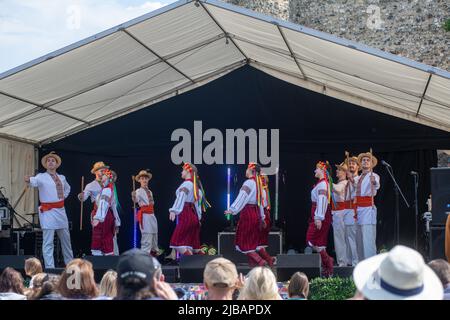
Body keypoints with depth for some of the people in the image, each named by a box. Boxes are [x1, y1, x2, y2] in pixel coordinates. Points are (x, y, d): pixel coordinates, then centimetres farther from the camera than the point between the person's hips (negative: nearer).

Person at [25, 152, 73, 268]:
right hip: (48, 212, -6)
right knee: (48, 242, -9)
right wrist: (29, 180, -51)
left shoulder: (62, 177, 14)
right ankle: (50, 268, -9)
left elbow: (67, 188, 35)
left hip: (61, 211, 6)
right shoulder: (41, 177, -4)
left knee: (66, 239, 16)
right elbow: (35, 181, -28)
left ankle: (70, 264, 29)